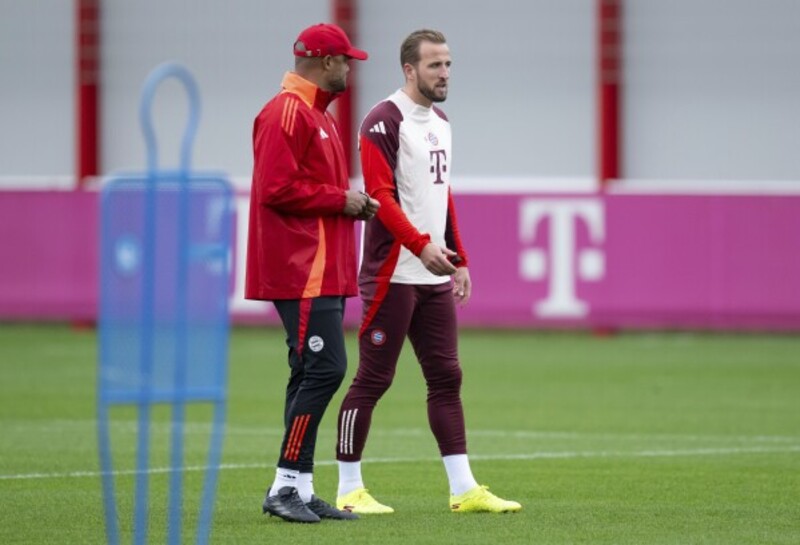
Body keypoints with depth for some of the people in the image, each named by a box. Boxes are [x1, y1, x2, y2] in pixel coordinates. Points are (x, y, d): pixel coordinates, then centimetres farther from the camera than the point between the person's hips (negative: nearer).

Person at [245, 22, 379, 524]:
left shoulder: (319, 115, 22)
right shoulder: (286, 113, -11)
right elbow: (277, 189, -20)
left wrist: (352, 203, 10)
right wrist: (340, 200, -12)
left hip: (326, 271, 11)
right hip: (301, 271, -11)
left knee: (314, 375, 9)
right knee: (325, 368, -15)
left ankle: (300, 491, 11)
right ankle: (287, 485, -13)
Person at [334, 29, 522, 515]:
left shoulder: (441, 123, 17)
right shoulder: (385, 121, -10)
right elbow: (381, 196, -19)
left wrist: (459, 261, 18)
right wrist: (422, 244, -28)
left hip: (434, 275, 9)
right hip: (393, 274, -9)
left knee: (446, 377, 6)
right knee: (373, 379, -4)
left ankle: (464, 489, 7)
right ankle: (349, 489, 3)